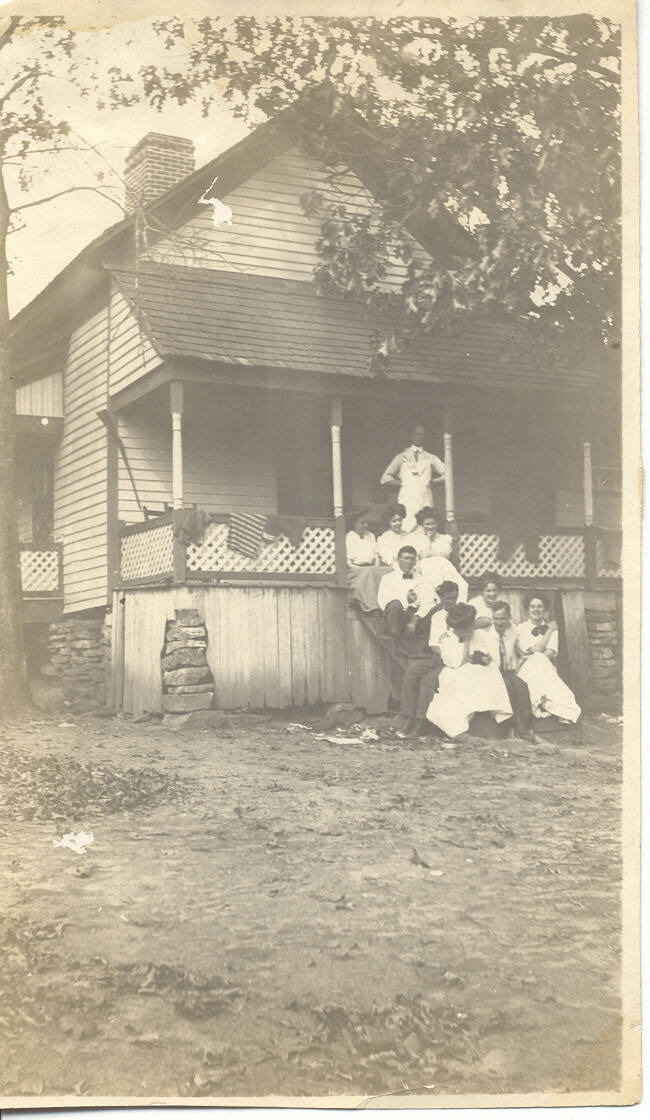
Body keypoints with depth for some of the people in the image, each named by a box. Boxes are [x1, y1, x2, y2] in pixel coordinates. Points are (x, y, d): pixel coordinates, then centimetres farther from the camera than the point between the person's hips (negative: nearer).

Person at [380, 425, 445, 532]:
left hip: (426, 500, 2)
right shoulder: (402, 457, 11)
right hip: (407, 499, -2)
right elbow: (385, 479, 6)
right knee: (406, 531, -14)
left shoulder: (431, 458, 17)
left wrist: (432, 481, 6)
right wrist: (402, 483, 0)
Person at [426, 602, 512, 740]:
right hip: (454, 680, -1)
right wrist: (464, 640, -12)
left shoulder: (485, 637, 2)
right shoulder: (447, 638, 0)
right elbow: (455, 663, -13)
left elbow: (494, 664, 1)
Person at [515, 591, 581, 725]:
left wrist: (533, 655, -17)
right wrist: (548, 631, 1)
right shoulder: (522, 628, 7)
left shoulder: (551, 628, 15)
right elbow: (536, 650, -7)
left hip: (548, 668, 2)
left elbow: (551, 652, 0)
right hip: (528, 669, -2)